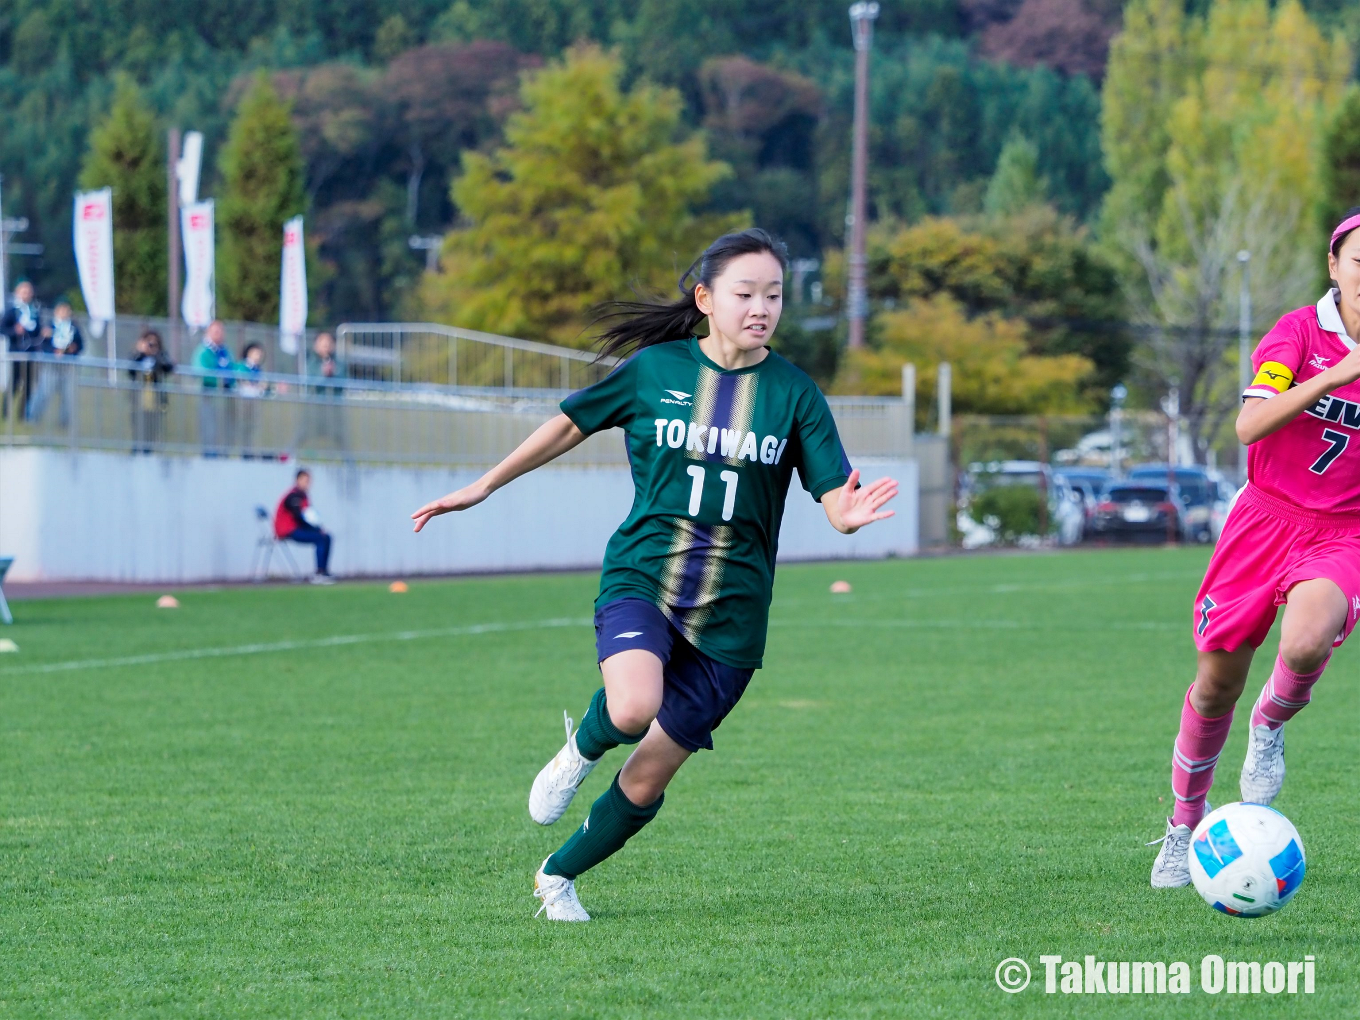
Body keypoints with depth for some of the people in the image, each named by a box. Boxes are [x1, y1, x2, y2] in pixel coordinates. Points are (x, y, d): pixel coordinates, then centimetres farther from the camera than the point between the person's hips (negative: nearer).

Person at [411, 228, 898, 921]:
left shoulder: (794, 394, -1)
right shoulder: (654, 369, -1)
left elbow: (836, 504, -5)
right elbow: (570, 426, 13)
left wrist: (851, 514, -30)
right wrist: (483, 487, 18)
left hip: (730, 608, 1)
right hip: (641, 577, -1)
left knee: (647, 782, 4)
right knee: (632, 707, -33)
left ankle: (558, 876, 31)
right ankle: (581, 749, 4)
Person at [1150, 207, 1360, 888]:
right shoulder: (1300, 332, -7)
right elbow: (1250, 425, -21)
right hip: (1266, 518, 0)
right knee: (1217, 682, 5)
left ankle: (1270, 727, 3)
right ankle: (1185, 822, 29)